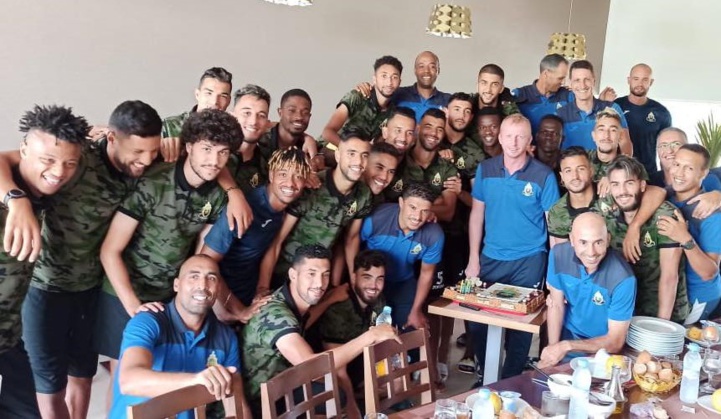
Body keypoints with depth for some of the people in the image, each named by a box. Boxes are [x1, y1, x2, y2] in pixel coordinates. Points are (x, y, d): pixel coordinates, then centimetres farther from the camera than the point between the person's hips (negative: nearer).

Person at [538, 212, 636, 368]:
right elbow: (556, 305, -3)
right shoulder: (559, 254, -15)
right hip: (568, 335, 2)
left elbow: (615, 342, -19)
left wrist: (567, 346, -26)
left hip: (602, 349, -2)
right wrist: (553, 349, -12)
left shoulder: (623, 279, -25)